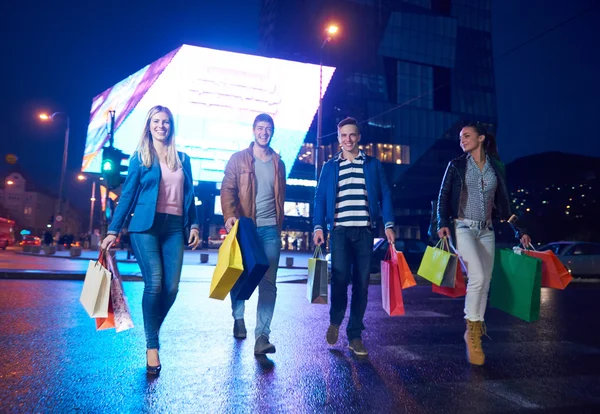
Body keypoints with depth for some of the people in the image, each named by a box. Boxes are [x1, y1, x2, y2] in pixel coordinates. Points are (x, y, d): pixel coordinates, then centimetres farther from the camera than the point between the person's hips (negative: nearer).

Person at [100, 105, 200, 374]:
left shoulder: (182, 159, 16)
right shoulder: (139, 157, 7)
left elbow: (189, 196, 17)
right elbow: (127, 196, 5)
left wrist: (193, 224, 7)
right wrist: (113, 230, 0)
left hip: (174, 227, 3)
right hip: (146, 226, -3)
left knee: (172, 287, -4)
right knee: (154, 284, -13)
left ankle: (152, 332, 21)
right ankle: (152, 345, 1)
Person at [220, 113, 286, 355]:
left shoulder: (278, 163, 14)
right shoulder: (239, 159, 5)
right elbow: (227, 189, -5)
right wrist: (229, 216, -21)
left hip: (270, 229, 2)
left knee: (268, 282, -5)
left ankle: (262, 335, -2)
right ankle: (238, 319, 35)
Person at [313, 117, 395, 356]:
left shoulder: (373, 165, 12)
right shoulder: (330, 167, 12)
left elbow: (384, 195, 8)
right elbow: (320, 198, 7)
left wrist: (389, 224, -4)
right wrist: (318, 226, -5)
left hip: (365, 230, 1)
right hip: (340, 229, -1)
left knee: (362, 282, 2)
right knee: (340, 276, -11)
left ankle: (355, 335, 14)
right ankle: (335, 321, 17)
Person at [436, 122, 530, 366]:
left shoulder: (496, 167, 10)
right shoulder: (456, 165, 4)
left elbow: (503, 202, 13)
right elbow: (443, 197, 0)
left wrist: (518, 231, 9)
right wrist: (443, 223, -15)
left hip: (487, 231, 4)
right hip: (463, 228, -3)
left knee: (485, 284, 3)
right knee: (477, 277, -20)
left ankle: (475, 335, 16)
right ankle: (472, 329, -3)